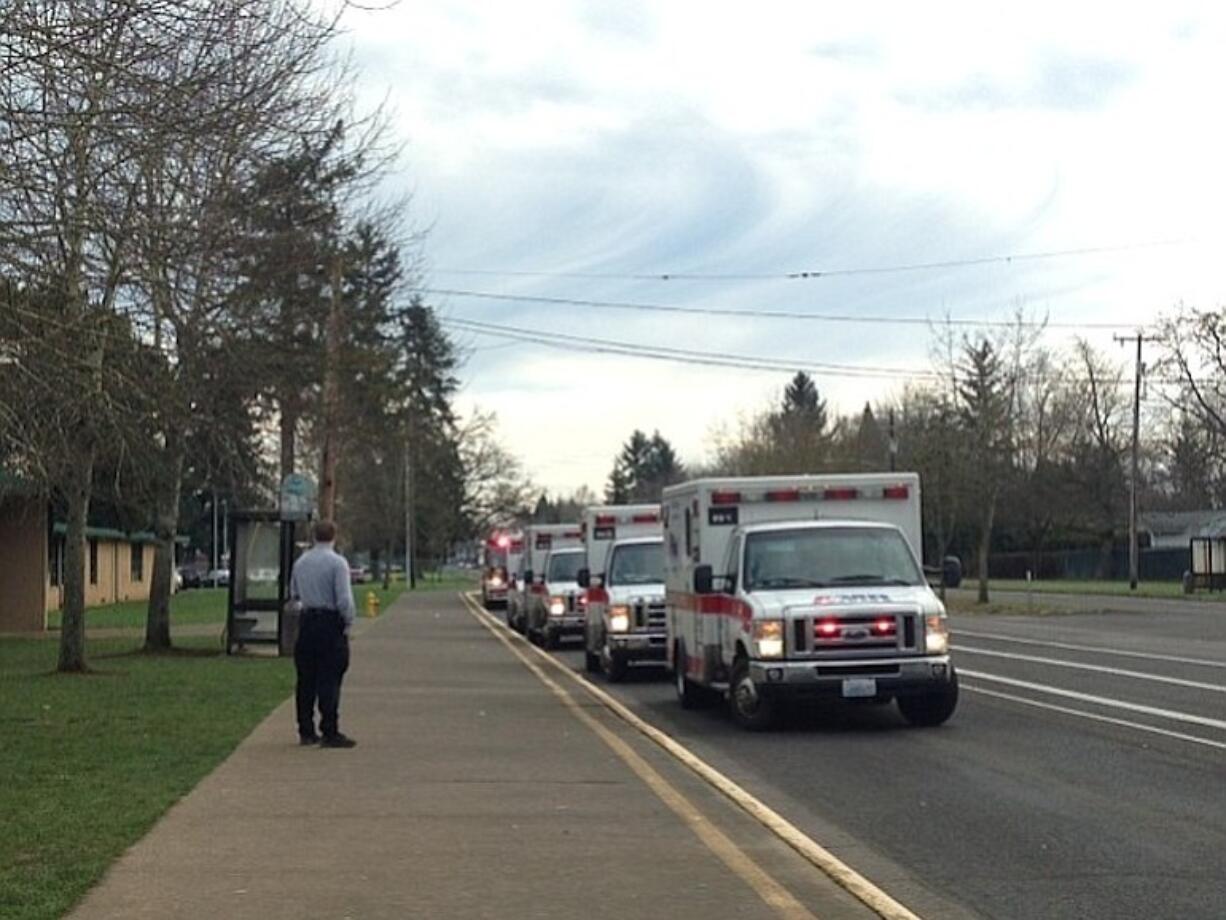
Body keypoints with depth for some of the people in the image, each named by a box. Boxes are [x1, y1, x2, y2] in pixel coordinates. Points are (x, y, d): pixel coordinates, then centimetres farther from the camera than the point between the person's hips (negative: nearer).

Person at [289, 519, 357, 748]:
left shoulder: (300, 562, 8)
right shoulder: (337, 562, -11)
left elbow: (293, 594, 17)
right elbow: (344, 598, -16)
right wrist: (348, 622, -5)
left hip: (306, 620, 6)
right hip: (331, 623, -6)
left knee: (306, 679, 11)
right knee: (329, 680, -4)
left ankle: (306, 731, 15)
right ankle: (330, 733, -5)